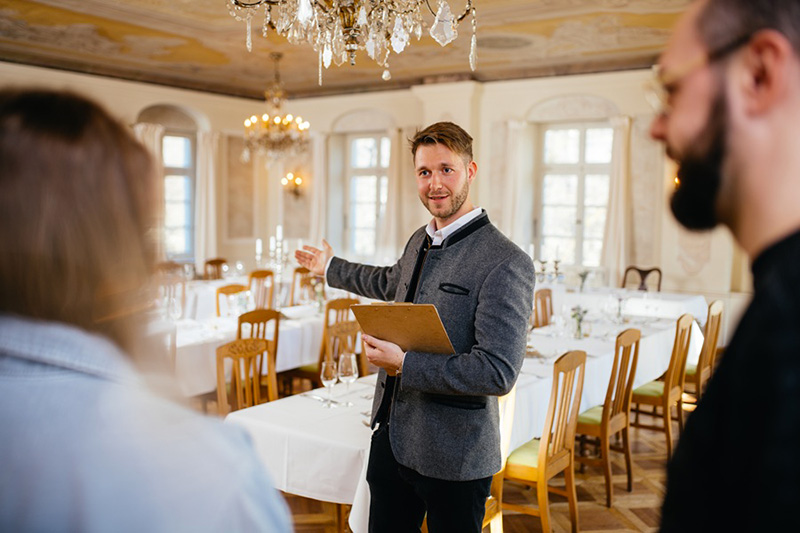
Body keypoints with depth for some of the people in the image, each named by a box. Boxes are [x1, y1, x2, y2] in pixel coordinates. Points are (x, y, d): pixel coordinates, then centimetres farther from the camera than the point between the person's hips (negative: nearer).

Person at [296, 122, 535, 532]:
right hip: (391, 437, 8)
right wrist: (331, 267, 42)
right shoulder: (420, 241, 7)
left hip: (453, 457, -7)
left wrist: (404, 364, -23)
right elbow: (392, 282, 30)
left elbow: (498, 372, -24)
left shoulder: (506, 263, -20)